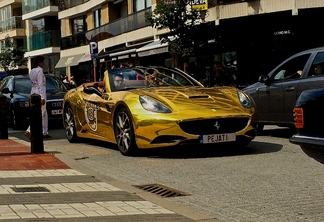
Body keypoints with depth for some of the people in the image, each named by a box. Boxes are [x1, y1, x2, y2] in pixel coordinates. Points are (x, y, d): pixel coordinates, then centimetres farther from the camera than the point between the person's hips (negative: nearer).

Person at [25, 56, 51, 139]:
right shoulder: (39, 71, -13)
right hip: (39, 94, -10)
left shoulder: (32, 71, 14)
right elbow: (40, 85, -17)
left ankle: (45, 133, 16)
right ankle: (29, 131, -18)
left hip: (33, 93, 10)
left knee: (44, 114, 14)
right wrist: (42, 97, -18)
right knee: (40, 114, -9)